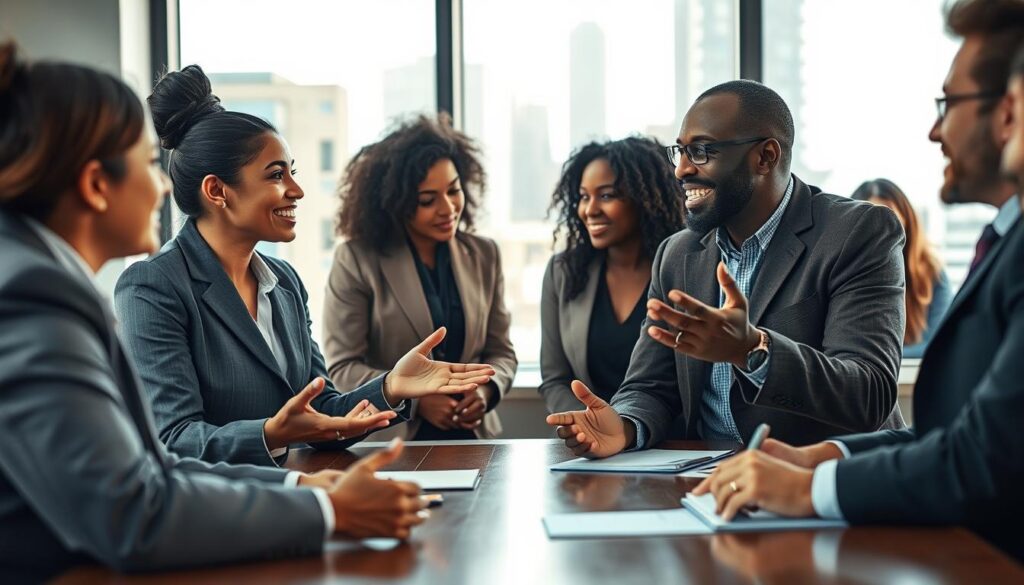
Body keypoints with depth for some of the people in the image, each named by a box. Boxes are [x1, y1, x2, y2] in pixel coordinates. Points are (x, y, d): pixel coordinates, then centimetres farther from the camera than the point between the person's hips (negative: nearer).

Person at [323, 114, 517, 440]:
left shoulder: (484, 255, 11)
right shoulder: (357, 260, -1)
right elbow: (342, 367, -3)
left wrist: (486, 390, -6)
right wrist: (416, 399, -14)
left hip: (472, 437, 3)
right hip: (386, 442, -2)